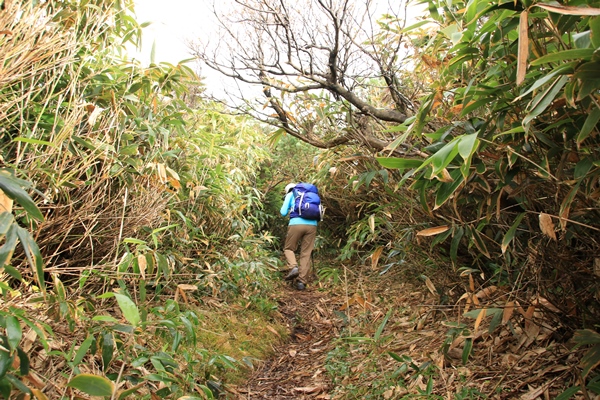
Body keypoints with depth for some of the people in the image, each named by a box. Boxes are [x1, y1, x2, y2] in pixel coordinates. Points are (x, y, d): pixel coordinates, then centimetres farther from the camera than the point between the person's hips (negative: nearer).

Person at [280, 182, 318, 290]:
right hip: (312, 225, 3)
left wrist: (289, 210, 29)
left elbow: (283, 212, 10)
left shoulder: (290, 195, 17)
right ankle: (302, 281, -1)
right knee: (306, 254, 5)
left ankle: (294, 267, -12)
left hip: (296, 224, -3)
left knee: (288, 249, 14)